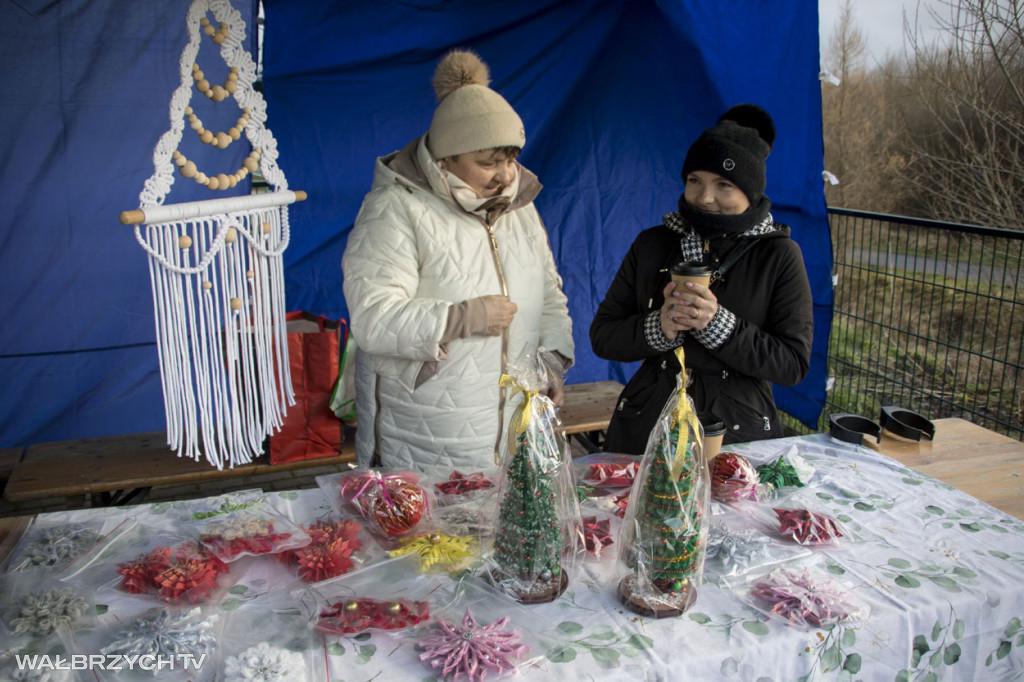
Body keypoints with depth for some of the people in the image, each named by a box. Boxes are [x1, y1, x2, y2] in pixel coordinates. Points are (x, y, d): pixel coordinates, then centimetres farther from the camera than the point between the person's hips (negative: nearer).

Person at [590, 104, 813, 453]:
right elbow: (602, 336, 0)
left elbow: (794, 365, -9)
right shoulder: (651, 244, 2)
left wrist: (718, 324, -21)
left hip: (737, 433, -1)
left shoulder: (779, 255, -4)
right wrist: (658, 327, -18)